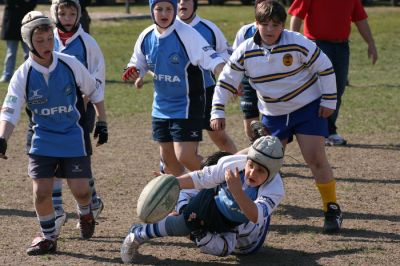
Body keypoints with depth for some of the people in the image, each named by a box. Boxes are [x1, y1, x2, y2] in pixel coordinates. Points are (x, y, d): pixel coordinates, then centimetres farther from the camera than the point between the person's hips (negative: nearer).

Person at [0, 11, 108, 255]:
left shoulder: (70, 64, -10)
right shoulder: (23, 75, -11)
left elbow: (94, 92, 6)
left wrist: (102, 123, 9)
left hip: (74, 137, 0)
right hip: (42, 140, 0)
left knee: (80, 189, -6)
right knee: (41, 191, -8)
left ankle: (85, 215, 31)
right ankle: (48, 237, 16)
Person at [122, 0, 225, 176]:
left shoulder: (186, 34, -19)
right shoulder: (146, 37, -1)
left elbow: (212, 60, -25)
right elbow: (138, 64, 15)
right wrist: (133, 74, -9)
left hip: (186, 106, -6)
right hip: (161, 107, 7)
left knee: (185, 156, -14)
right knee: (168, 158, 14)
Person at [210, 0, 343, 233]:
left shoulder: (298, 44, -19)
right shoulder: (245, 52, -11)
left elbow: (325, 68, -9)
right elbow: (226, 81, -2)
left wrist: (329, 101, -8)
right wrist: (217, 112, -9)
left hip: (308, 108, -3)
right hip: (273, 115, 3)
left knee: (316, 158, -12)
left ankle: (332, 208, 2)